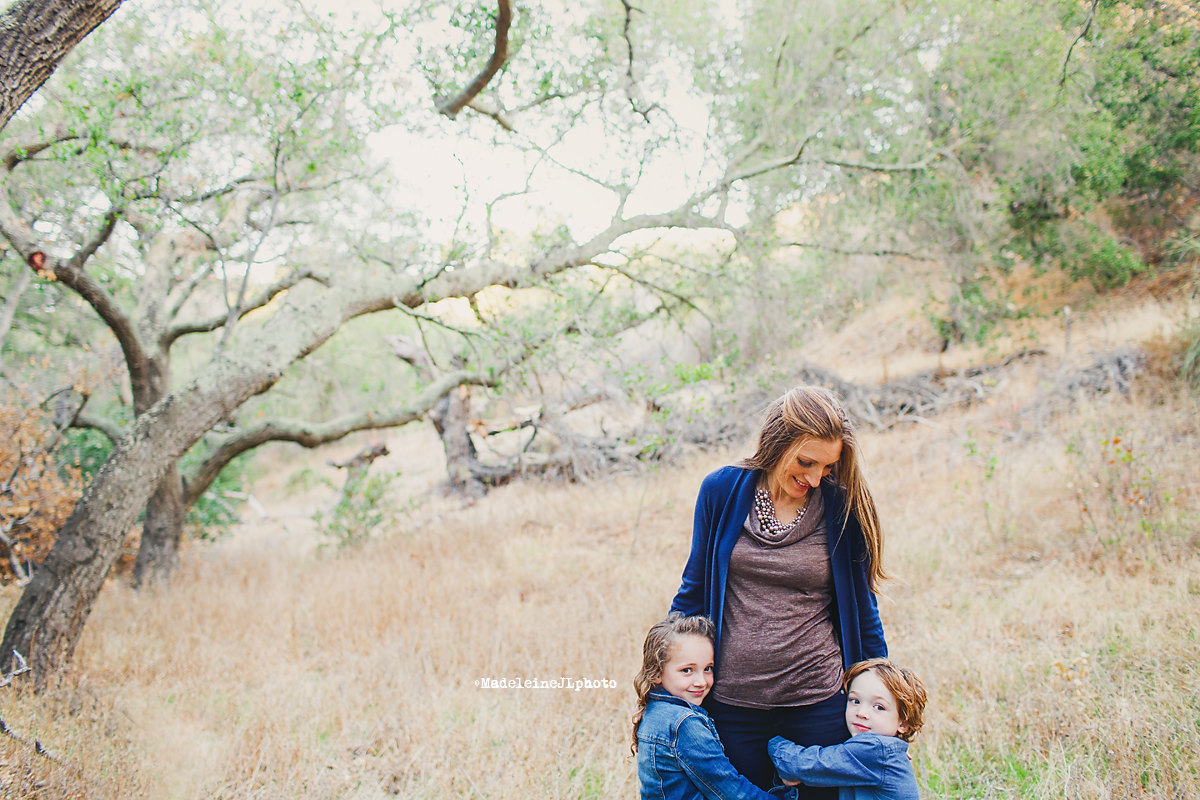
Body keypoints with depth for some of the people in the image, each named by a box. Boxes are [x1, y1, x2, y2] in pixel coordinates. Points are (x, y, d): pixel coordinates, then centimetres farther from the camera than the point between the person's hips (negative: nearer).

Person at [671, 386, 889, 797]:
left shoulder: (843, 509, -4)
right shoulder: (722, 491, -3)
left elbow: (862, 609, 6)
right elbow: (696, 590, 7)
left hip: (818, 705, 0)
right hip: (732, 706, 1)